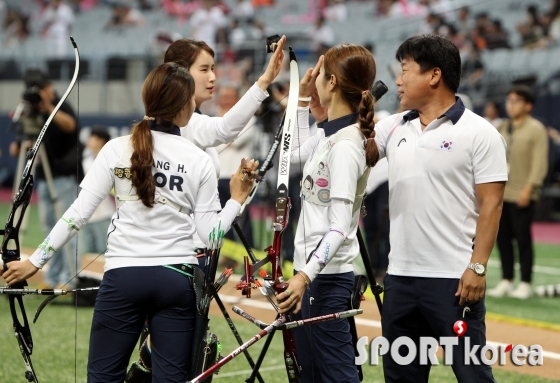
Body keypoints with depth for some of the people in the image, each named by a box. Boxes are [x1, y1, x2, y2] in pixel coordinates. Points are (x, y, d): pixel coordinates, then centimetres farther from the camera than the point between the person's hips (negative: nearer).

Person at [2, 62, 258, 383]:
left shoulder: (117, 150, -1)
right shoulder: (200, 161, 0)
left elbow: (79, 213, -3)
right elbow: (209, 233, -2)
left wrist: (36, 260, 3)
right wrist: (237, 199, 11)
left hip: (123, 277, 0)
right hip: (177, 279, 1)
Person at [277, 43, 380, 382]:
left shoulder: (345, 145, -18)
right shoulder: (329, 135, 8)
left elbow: (339, 227, -23)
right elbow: (297, 151, 32)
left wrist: (307, 275, -32)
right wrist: (303, 101, 21)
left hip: (326, 278, -10)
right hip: (311, 271, 10)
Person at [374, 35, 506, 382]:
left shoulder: (479, 133, -6)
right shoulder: (395, 128, 12)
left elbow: (491, 204, -9)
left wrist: (478, 267, -16)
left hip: (454, 279, -6)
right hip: (400, 276, 7)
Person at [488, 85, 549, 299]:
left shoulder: (536, 129, -5)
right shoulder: (503, 128, 15)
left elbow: (540, 163, -11)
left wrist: (528, 189, -18)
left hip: (522, 196, -6)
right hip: (500, 194, 6)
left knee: (523, 239, -3)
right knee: (502, 239, 7)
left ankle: (525, 284, 4)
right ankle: (506, 281, 16)